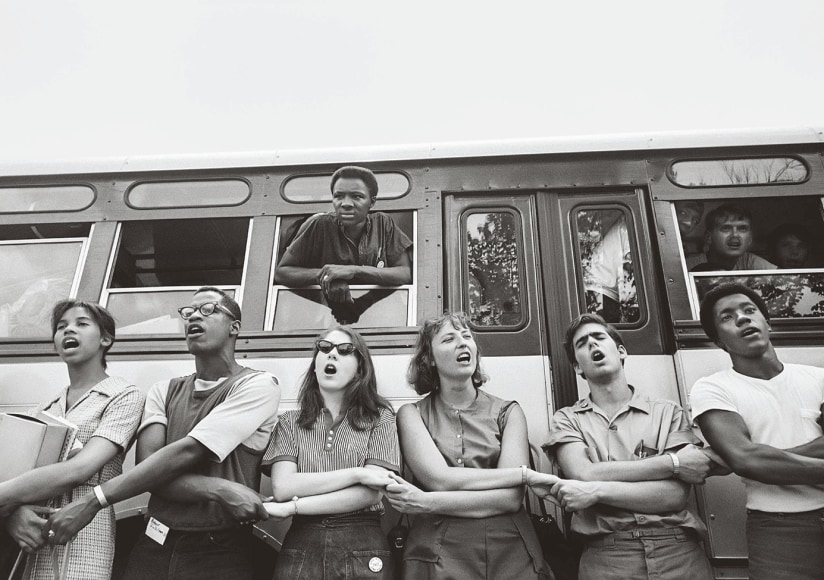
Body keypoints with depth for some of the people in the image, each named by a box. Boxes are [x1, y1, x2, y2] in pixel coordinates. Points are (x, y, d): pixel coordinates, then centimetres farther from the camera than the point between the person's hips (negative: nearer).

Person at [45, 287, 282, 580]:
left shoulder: (257, 385, -9)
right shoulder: (163, 391, 6)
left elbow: (187, 452, -17)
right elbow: (147, 465, -8)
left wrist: (93, 501, -17)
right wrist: (219, 490, -22)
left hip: (219, 554, -3)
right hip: (154, 547, 4)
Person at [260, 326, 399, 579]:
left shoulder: (379, 417, 0)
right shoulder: (290, 422, 6)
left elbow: (371, 493, -11)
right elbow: (282, 488, -7)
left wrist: (291, 507, -13)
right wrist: (356, 473, -16)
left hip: (364, 550, -1)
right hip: (300, 548, 2)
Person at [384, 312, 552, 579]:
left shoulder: (508, 412, 1)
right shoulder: (412, 414, -1)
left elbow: (510, 498, -11)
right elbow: (440, 479, -15)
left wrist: (427, 503, -18)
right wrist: (524, 473, -12)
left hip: (512, 556, 1)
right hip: (437, 556, -1)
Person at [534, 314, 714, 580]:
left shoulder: (668, 413, 4)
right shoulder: (567, 419, 5)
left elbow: (674, 495, -6)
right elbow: (585, 474, -13)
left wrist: (597, 491, -17)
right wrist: (674, 462, -11)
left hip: (677, 551, 1)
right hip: (605, 557, 0)